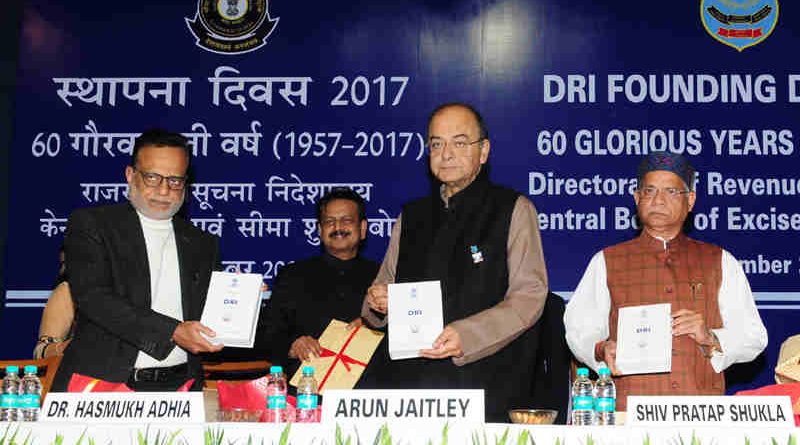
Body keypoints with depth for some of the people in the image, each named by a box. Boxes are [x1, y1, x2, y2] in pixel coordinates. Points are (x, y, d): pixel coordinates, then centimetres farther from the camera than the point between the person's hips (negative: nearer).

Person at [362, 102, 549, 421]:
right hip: (408, 379, 4)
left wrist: (466, 335, -20)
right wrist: (376, 302, -1)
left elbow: (529, 295, -7)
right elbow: (384, 285, 23)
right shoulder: (411, 217, 18)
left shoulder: (513, 210, 3)